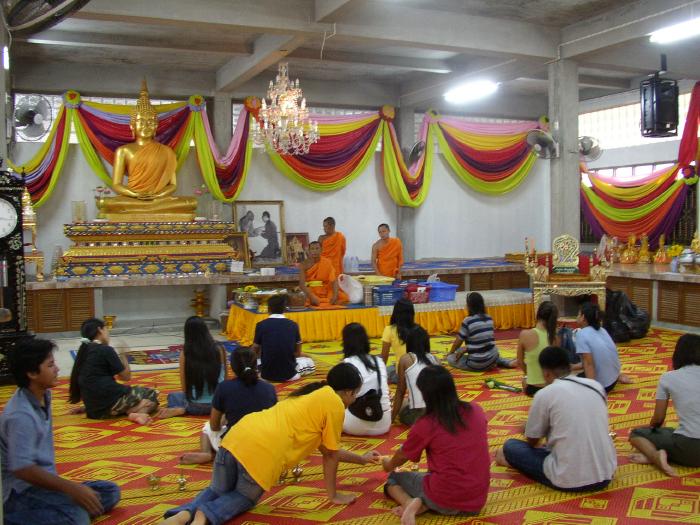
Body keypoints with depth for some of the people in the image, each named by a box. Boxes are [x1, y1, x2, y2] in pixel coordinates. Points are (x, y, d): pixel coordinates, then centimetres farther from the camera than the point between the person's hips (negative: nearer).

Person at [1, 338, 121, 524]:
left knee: (110, 492, 4)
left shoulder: (44, 395, 4)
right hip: (23, 491, -9)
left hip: (42, 482, 9)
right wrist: (72, 489, -29)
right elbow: (23, 469, -30)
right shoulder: (21, 415, -23)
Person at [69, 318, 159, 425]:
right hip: (111, 402, -7)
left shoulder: (84, 351, 13)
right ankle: (135, 413, -18)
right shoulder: (106, 349, -7)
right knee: (152, 394, 11)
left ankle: (129, 411, -5)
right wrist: (123, 356, 13)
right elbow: (126, 376, 0)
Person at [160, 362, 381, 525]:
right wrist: (333, 495, 21)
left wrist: (362, 459, 47)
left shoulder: (314, 393, 29)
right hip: (262, 451, -7)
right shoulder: (335, 403, 4)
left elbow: (324, 448, 37)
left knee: (218, 492, 28)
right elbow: (330, 454, 8)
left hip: (237, 435, 7)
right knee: (245, 497, 22)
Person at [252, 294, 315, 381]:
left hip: (267, 373, 0)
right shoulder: (293, 325, -2)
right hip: (288, 373, 1)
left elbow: (254, 352, 5)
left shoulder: (261, 325, -6)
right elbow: (298, 353, 9)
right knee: (309, 361, 29)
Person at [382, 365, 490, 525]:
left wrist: (389, 465, 34)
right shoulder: (476, 411, 1)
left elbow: (402, 456, 11)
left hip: (445, 500, -3)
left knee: (394, 479, 22)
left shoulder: (425, 425, -9)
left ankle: (410, 502, -8)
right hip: (477, 502, 4)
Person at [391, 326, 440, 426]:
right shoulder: (434, 358, 14)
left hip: (419, 414, -4)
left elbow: (400, 391, 7)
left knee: (402, 408, 30)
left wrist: (392, 418, 18)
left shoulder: (405, 359, 3)